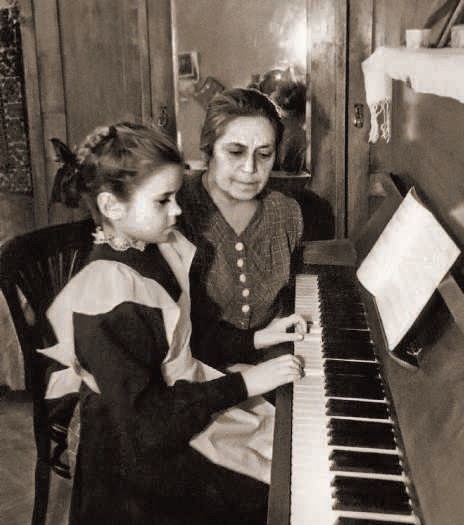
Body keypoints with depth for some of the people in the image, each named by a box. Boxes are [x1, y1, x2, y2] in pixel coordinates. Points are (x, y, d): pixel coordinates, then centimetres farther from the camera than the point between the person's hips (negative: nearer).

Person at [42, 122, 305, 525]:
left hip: (190, 393, 8)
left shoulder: (156, 249, -2)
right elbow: (144, 421, -27)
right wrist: (245, 383, -28)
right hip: (143, 450, -8)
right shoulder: (106, 294, -28)